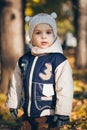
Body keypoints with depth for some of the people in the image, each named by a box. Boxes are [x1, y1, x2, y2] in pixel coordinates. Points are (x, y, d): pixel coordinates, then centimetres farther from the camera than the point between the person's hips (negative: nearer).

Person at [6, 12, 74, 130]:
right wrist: (13, 105, 15)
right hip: (29, 114, 6)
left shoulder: (59, 60, -11)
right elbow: (16, 84, 16)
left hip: (49, 116, -6)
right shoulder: (24, 60, 6)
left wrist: (62, 113, -14)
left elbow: (65, 89, -12)